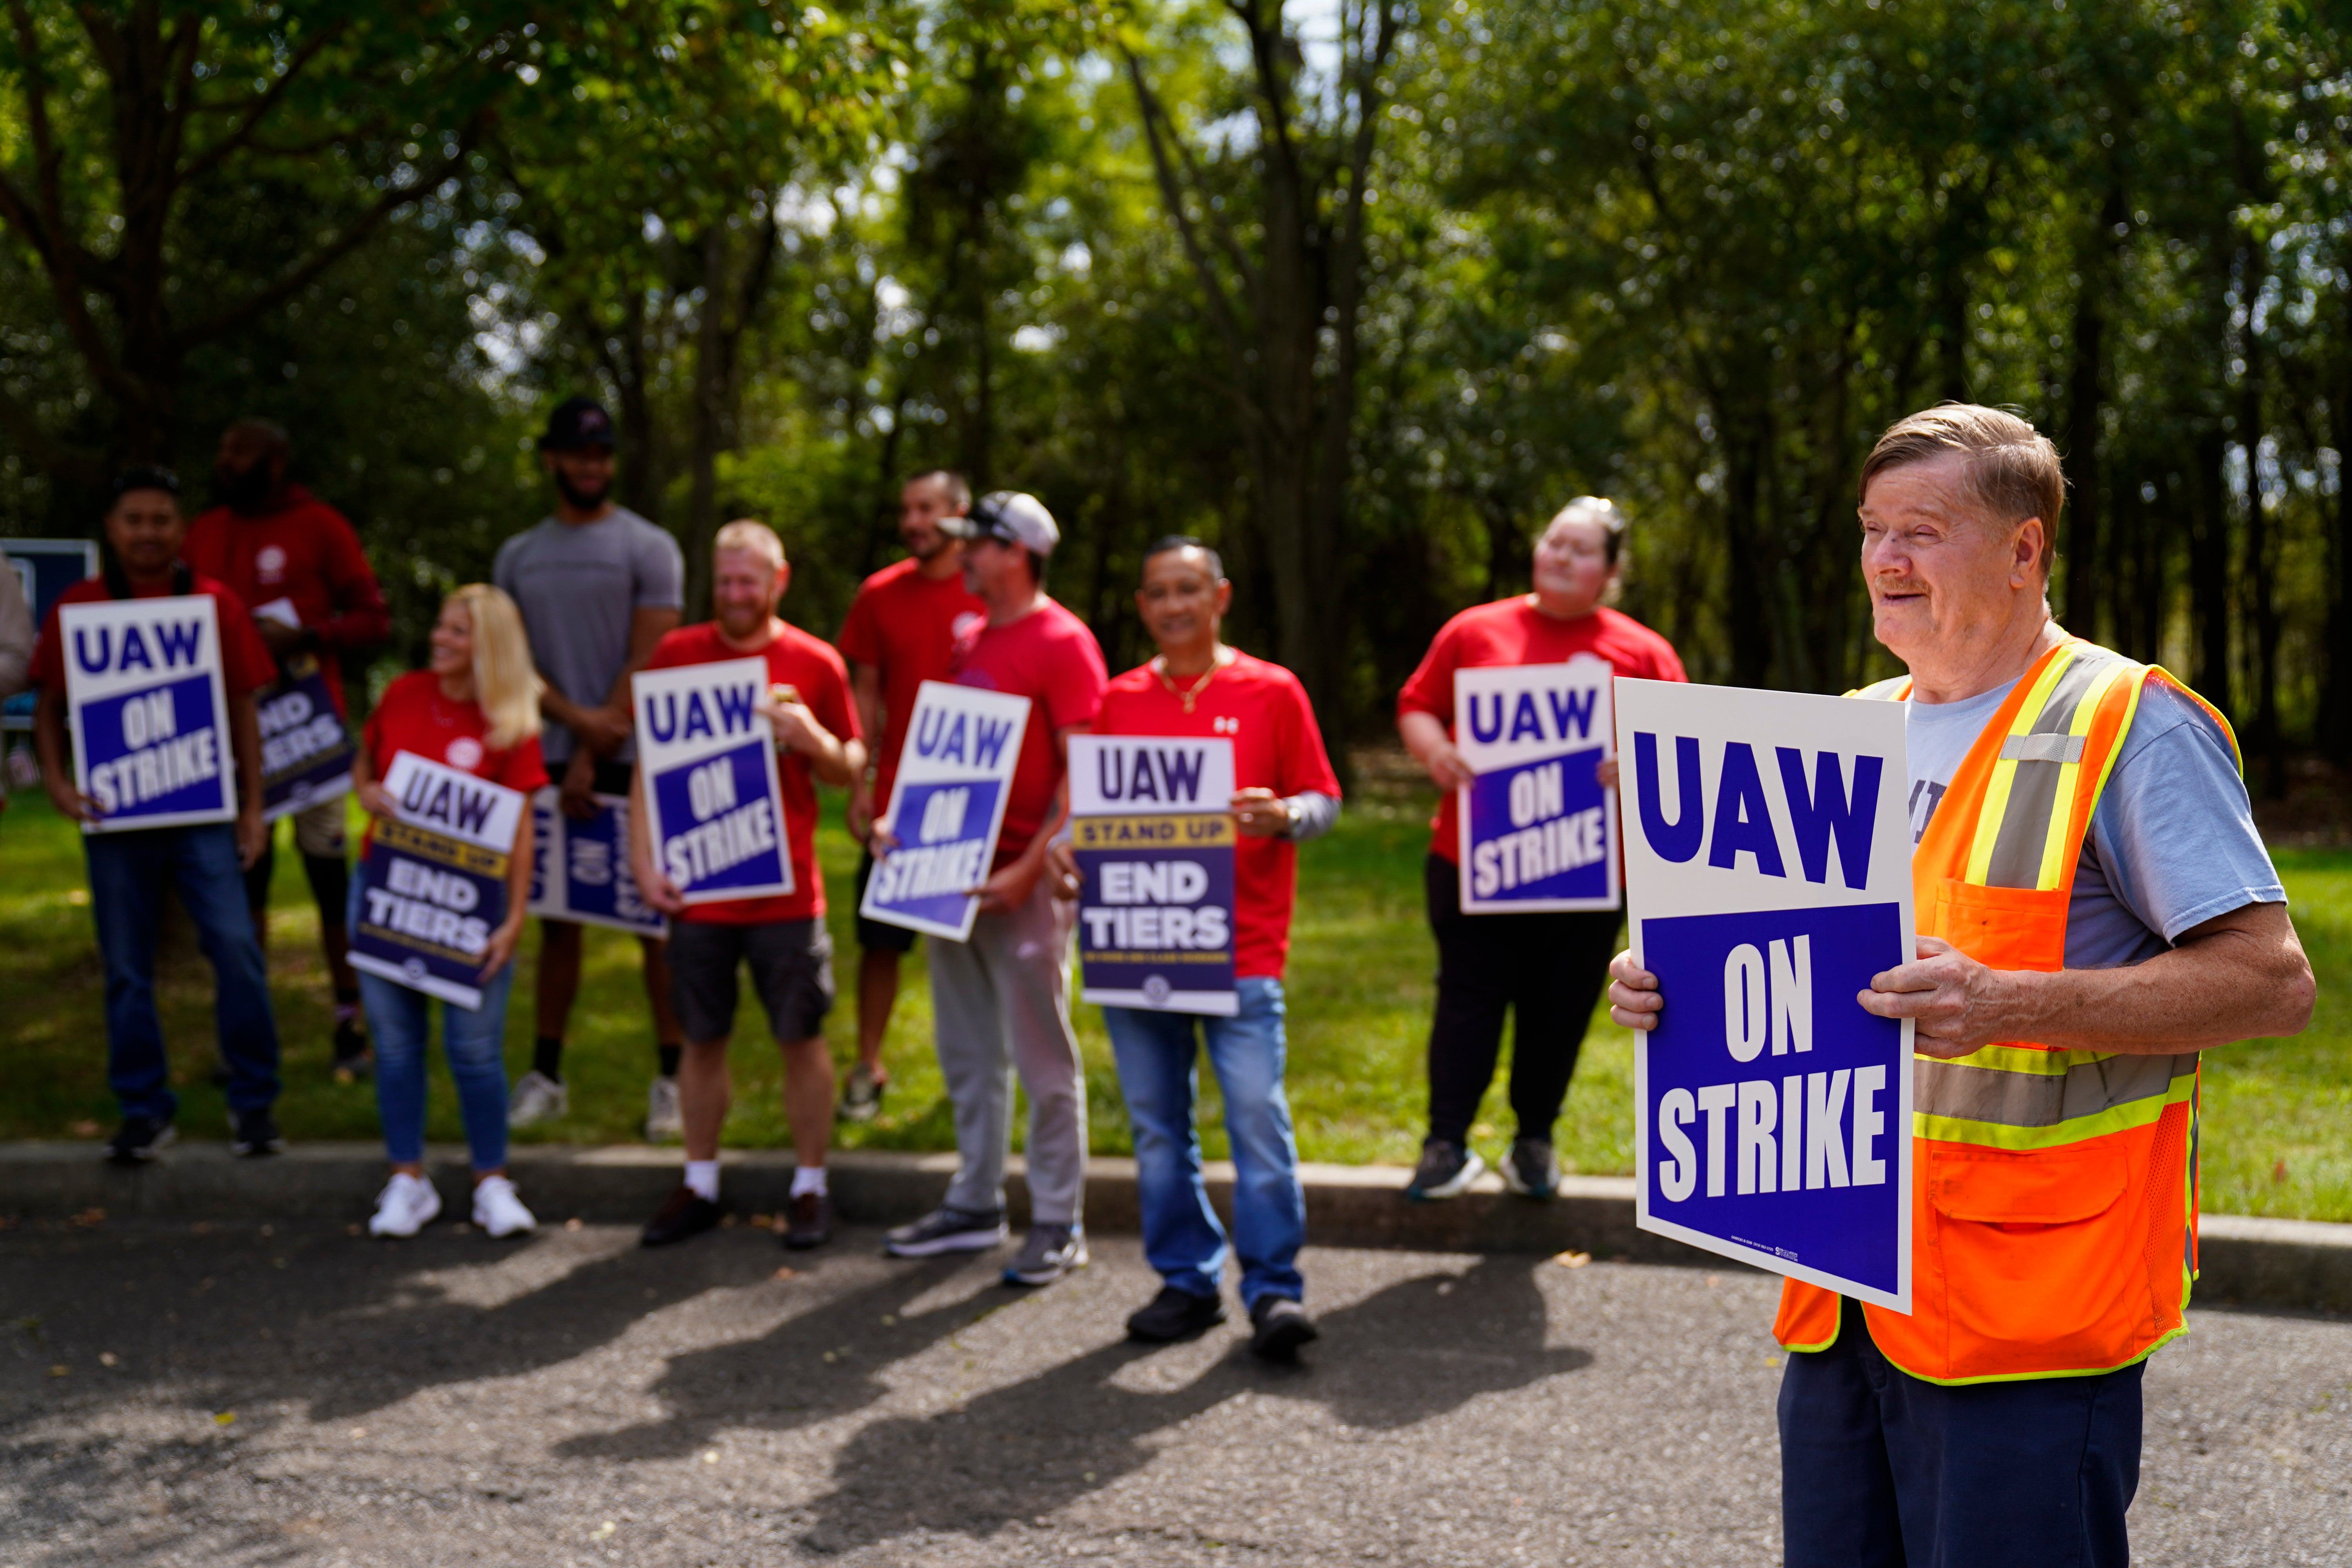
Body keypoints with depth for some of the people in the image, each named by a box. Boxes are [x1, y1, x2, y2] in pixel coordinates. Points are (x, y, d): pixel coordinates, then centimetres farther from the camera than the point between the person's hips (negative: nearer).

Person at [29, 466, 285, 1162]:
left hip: (203, 810, -1)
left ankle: (253, 1103, 6)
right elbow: (49, 705, 9)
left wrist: (252, 805, 2)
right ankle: (144, 1110, 17)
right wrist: (56, 779, -7)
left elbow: (243, 708, 5)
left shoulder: (217, 604, 2)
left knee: (235, 948, -7)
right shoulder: (78, 606, 4)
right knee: (127, 968, 6)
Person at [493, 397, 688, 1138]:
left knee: (655, 920, -2)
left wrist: (593, 756, -11)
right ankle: (545, 1076, 15)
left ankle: (671, 1078, 3)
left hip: (632, 763, -4)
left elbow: (648, 662, -7)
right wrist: (573, 716, -12)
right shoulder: (518, 557, 12)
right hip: (552, 760, 4)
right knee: (557, 917, 9)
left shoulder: (648, 548, -1)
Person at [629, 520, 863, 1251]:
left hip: (786, 889, -1)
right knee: (704, 1039, 9)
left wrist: (812, 738, -15)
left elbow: (851, 769, 6)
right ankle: (699, 1186, 21)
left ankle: (810, 1187, 15)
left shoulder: (815, 664, 1)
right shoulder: (677, 655, 3)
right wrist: (643, 862, -3)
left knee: (802, 1039, 4)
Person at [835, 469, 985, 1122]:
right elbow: (865, 693, 8)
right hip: (896, 797, 2)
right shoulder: (880, 595, 5)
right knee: (881, 938, 4)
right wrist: (857, 788, 1)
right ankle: (868, 1068, 15)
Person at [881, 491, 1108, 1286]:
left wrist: (1030, 868, -22)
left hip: (1024, 878, -8)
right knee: (968, 1051, 13)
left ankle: (1058, 1223, 5)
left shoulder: (1063, 643, -10)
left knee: (1042, 1056, -2)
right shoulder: (971, 641, 15)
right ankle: (976, 1204, 23)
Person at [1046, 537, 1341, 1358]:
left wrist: (1283, 817, -18)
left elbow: (1323, 800, 4)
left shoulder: (1271, 692, 4)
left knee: (1257, 1115, -10)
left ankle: (1273, 1289, -3)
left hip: (1241, 946, -4)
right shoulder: (1118, 702, 12)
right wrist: (1066, 847, -5)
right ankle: (1186, 1282, 18)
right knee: (1158, 1124, 8)